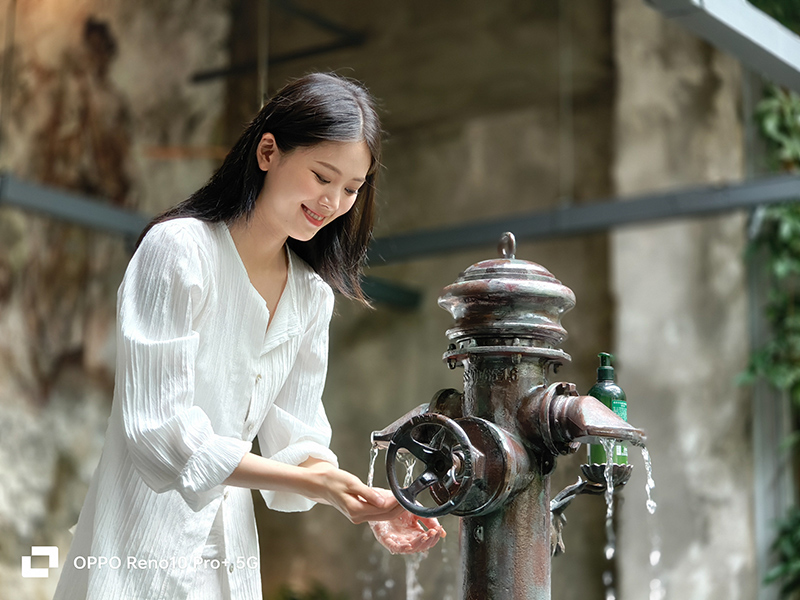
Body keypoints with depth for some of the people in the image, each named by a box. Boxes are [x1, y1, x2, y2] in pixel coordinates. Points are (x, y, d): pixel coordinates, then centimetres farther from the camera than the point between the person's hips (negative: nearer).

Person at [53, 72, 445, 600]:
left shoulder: (312, 294, 7)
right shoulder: (179, 249, -14)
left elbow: (295, 438, 5)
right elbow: (160, 430, -21)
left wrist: (367, 505, -13)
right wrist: (308, 482, -26)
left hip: (231, 550, 6)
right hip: (146, 545, -6)